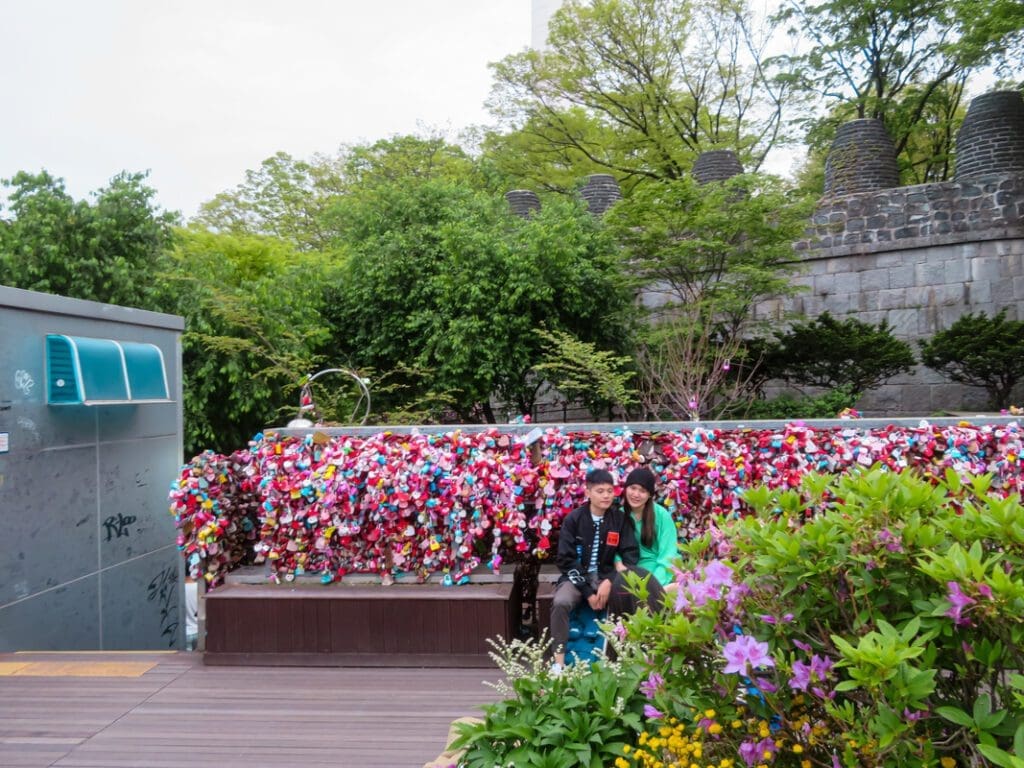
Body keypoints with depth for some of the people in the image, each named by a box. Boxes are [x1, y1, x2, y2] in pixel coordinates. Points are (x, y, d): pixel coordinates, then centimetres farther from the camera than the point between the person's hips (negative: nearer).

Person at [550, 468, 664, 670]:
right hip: (577, 577, -1)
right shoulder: (574, 519, -5)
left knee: (624, 599, -30)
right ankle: (559, 662, -23)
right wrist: (588, 592, -14)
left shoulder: (620, 519, 0)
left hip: (607, 577, 1)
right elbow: (565, 560, -7)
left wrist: (610, 581, -18)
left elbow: (631, 555, -2)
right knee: (561, 602, -30)